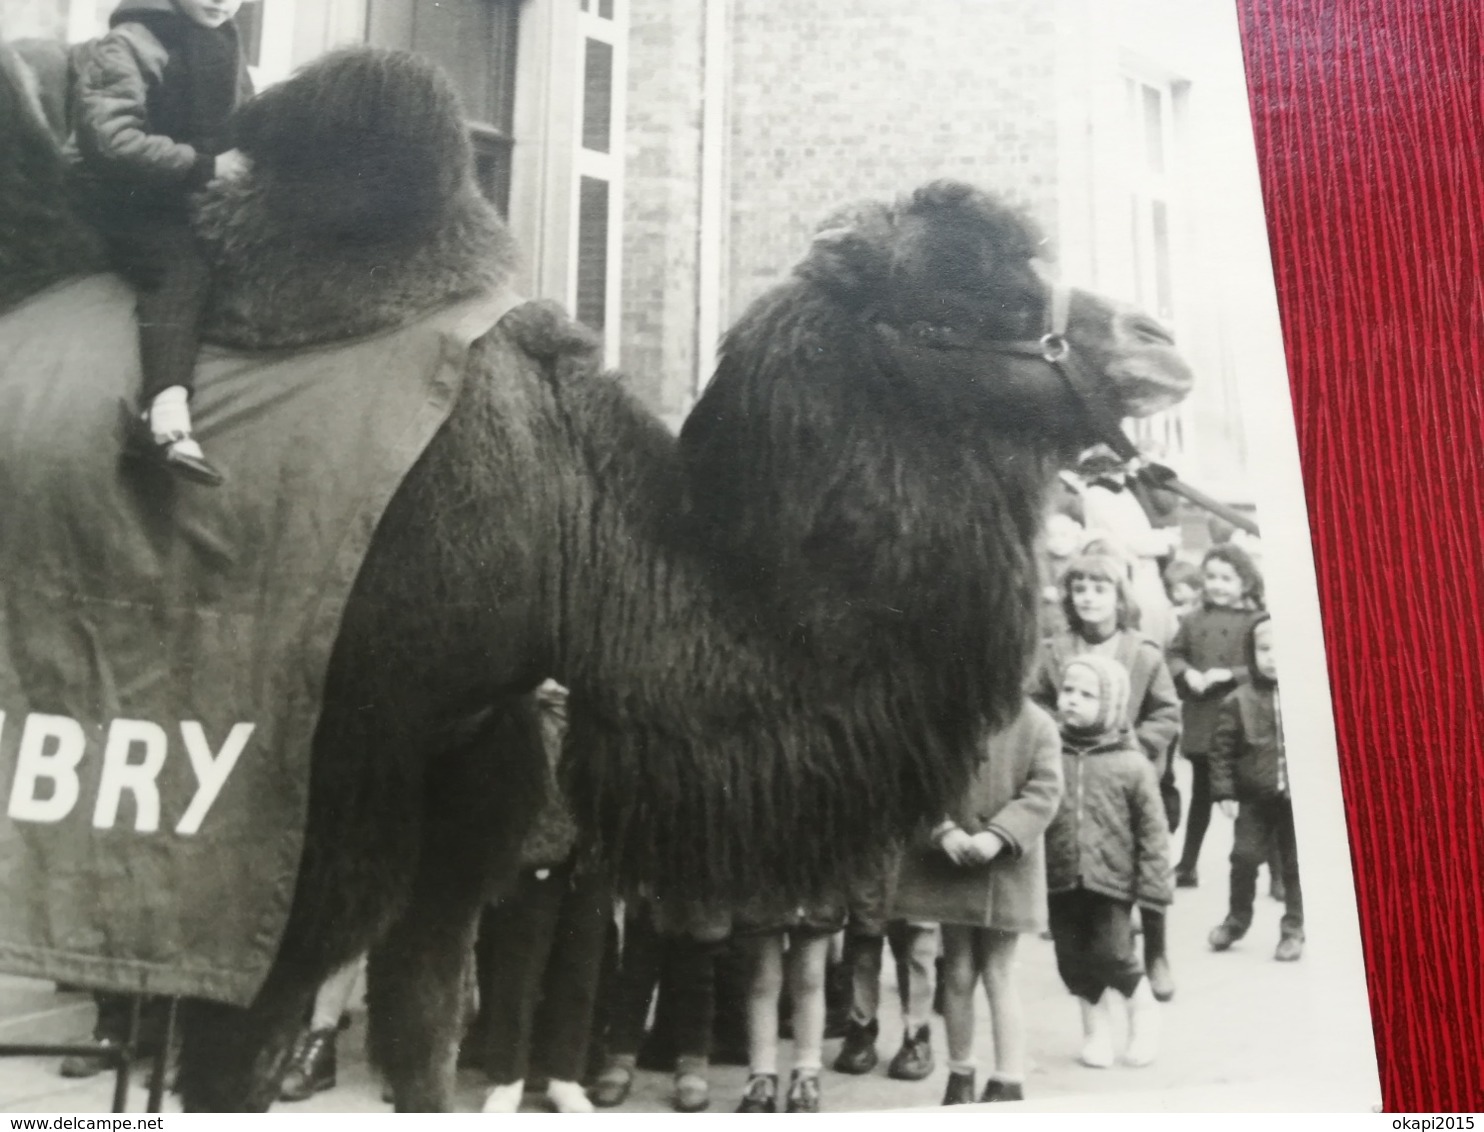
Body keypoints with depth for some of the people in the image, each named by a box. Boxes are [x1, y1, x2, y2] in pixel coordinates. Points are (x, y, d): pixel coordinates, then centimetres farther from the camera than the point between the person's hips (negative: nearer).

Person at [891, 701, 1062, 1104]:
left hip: (1006, 871, -2)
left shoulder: (1037, 725, -6)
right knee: (957, 973, 12)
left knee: (999, 974, 4)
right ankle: (959, 1075, 26)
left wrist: (998, 835, -23)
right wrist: (943, 829, -20)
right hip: (948, 866, 2)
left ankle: (1009, 1082, 11)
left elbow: (1044, 790, -12)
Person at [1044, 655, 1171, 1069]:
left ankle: (1143, 1008, 25)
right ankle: (1097, 1027, 31)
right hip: (1060, 878, 3)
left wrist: (1153, 882, -6)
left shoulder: (1131, 764, -7)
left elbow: (1152, 829, -4)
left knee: (1109, 955, -5)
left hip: (1112, 879, -3)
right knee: (1073, 959, 9)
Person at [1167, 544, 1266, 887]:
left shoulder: (1256, 621, -6)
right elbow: (1173, 655, 10)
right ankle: (1187, 865, 24)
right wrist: (1186, 673, -10)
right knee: (1201, 794, 16)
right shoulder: (1194, 620, 8)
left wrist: (1229, 675, -20)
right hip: (1200, 723, 4)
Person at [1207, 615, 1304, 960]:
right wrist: (1225, 792, -6)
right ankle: (1236, 919, 25)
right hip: (1255, 797, 0)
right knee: (1244, 858, 4)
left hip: (1299, 796, 0)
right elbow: (1222, 749, -2)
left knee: (1295, 865, 7)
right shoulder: (1238, 701, -5)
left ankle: (1293, 929, 20)